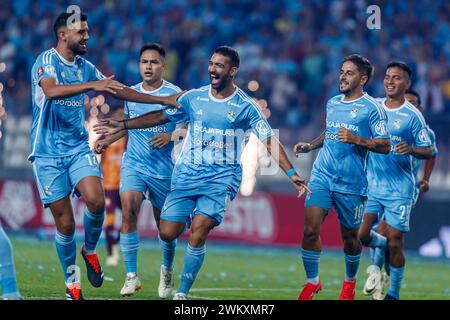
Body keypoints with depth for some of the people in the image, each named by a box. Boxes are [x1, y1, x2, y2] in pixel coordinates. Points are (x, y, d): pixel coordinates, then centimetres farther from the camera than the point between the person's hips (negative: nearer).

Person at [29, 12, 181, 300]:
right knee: (65, 224, -5)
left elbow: (119, 91, 19)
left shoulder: (85, 67, 11)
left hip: (78, 148, 4)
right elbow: (51, 90, -29)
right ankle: (71, 279, 16)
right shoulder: (47, 60, -9)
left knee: (96, 201, -22)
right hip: (48, 153, -4)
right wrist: (92, 85, -38)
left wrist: (163, 100, 16)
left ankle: (90, 250, 6)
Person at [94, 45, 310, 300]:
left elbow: (270, 141, -4)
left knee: (197, 234, -19)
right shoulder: (194, 98, 5)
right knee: (168, 233, -5)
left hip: (222, 177, -3)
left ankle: (183, 293, -6)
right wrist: (123, 125, 10)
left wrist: (291, 172, -14)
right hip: (187, 174, 3)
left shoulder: (246, 106, -3)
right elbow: (160, 117, 14)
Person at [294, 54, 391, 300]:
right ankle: (312, 282, 5)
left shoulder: (372, 108, -6)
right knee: (310, 229, -10)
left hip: (351, 183, -4)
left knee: (350, 237, 9)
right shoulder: (332, 103, 12)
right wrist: (310, 146, 13)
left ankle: (350, 281, 34)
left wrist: (357, 139, -22)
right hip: (322, 176, 4)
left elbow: (385, 146, -10)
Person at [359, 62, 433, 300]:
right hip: (372, 183, 4)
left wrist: (410, 149, -25)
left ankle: (394, 293, 12)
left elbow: (429, 152, -6)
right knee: (361, 235, -3)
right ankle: (382, 252, 29)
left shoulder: (412, 116, -7)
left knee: (394, 243, -4)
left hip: (399, 188, -4)